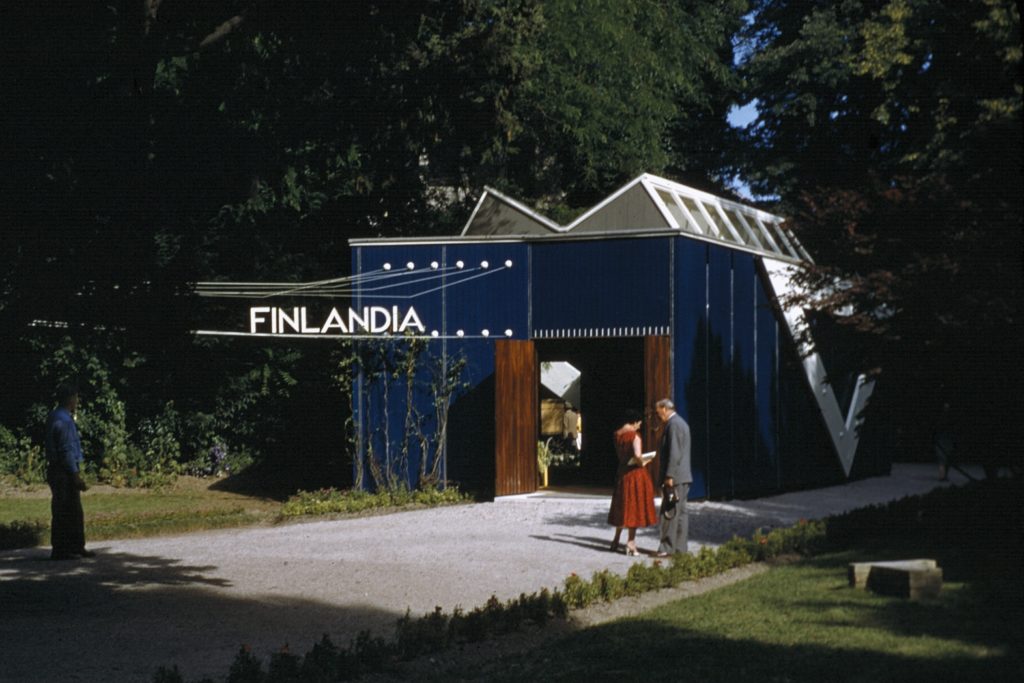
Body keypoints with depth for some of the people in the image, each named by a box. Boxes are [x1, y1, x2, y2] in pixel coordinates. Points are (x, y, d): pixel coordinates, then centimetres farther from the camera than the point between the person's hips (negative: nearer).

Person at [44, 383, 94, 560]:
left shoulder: (54, 417, 14)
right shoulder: (63, 421, -18)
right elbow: (67, 451, -20)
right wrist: (76, 475, -19)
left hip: (56, 470, 10)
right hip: (65, 472, -10)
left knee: (74, 512, 15)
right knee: (64, 512, -5)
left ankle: (77, 547, 21)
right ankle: (60, 550, -1)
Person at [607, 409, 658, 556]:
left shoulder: (617, 434, 5)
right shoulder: (634, 435, -16)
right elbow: (637, 455, -26)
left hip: (621, 472, 7)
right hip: (635, 473, -7)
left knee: (622, 506, 17)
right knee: (634, 507, 1)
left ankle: (616, 541, 22)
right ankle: (631, 544, 2)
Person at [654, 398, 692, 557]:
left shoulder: (673, 424, -14)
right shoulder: (681, 423, 18)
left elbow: (674, 452, -20)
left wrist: (669, 476, -21)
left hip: (675, 477, -10)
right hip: (683, 477, 10)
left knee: (669, 512, -9)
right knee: (680, 512, 9)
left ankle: (668, 547, -10)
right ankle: (680, 547, 11)